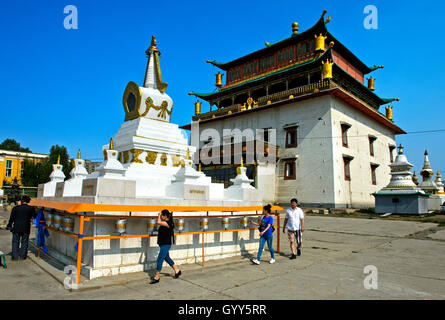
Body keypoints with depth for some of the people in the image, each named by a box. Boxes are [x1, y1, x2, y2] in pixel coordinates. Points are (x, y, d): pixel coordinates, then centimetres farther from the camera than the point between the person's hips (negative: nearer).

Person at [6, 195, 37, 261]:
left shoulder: (16, 208, -7)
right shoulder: (31, 208, -6)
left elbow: (11, 218, -2)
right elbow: (35, 216, 5)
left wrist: (9, 226, 11)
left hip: (16, 228, -1)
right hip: (26, 229, 1)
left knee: (15, 242, 11)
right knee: (24, 242, 12)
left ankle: (15, 257, 12)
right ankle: (23, 256, 17)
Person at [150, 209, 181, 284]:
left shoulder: (168, 223, -20)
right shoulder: (164, 223, 8)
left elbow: (159, 222, -31)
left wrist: (159, 215, -17)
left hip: (166, 245, -10)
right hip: (163, 244, 10)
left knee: (159, 260, -6)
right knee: (167, 258, 21)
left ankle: (156, 277, 3)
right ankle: (177, 271, 35)